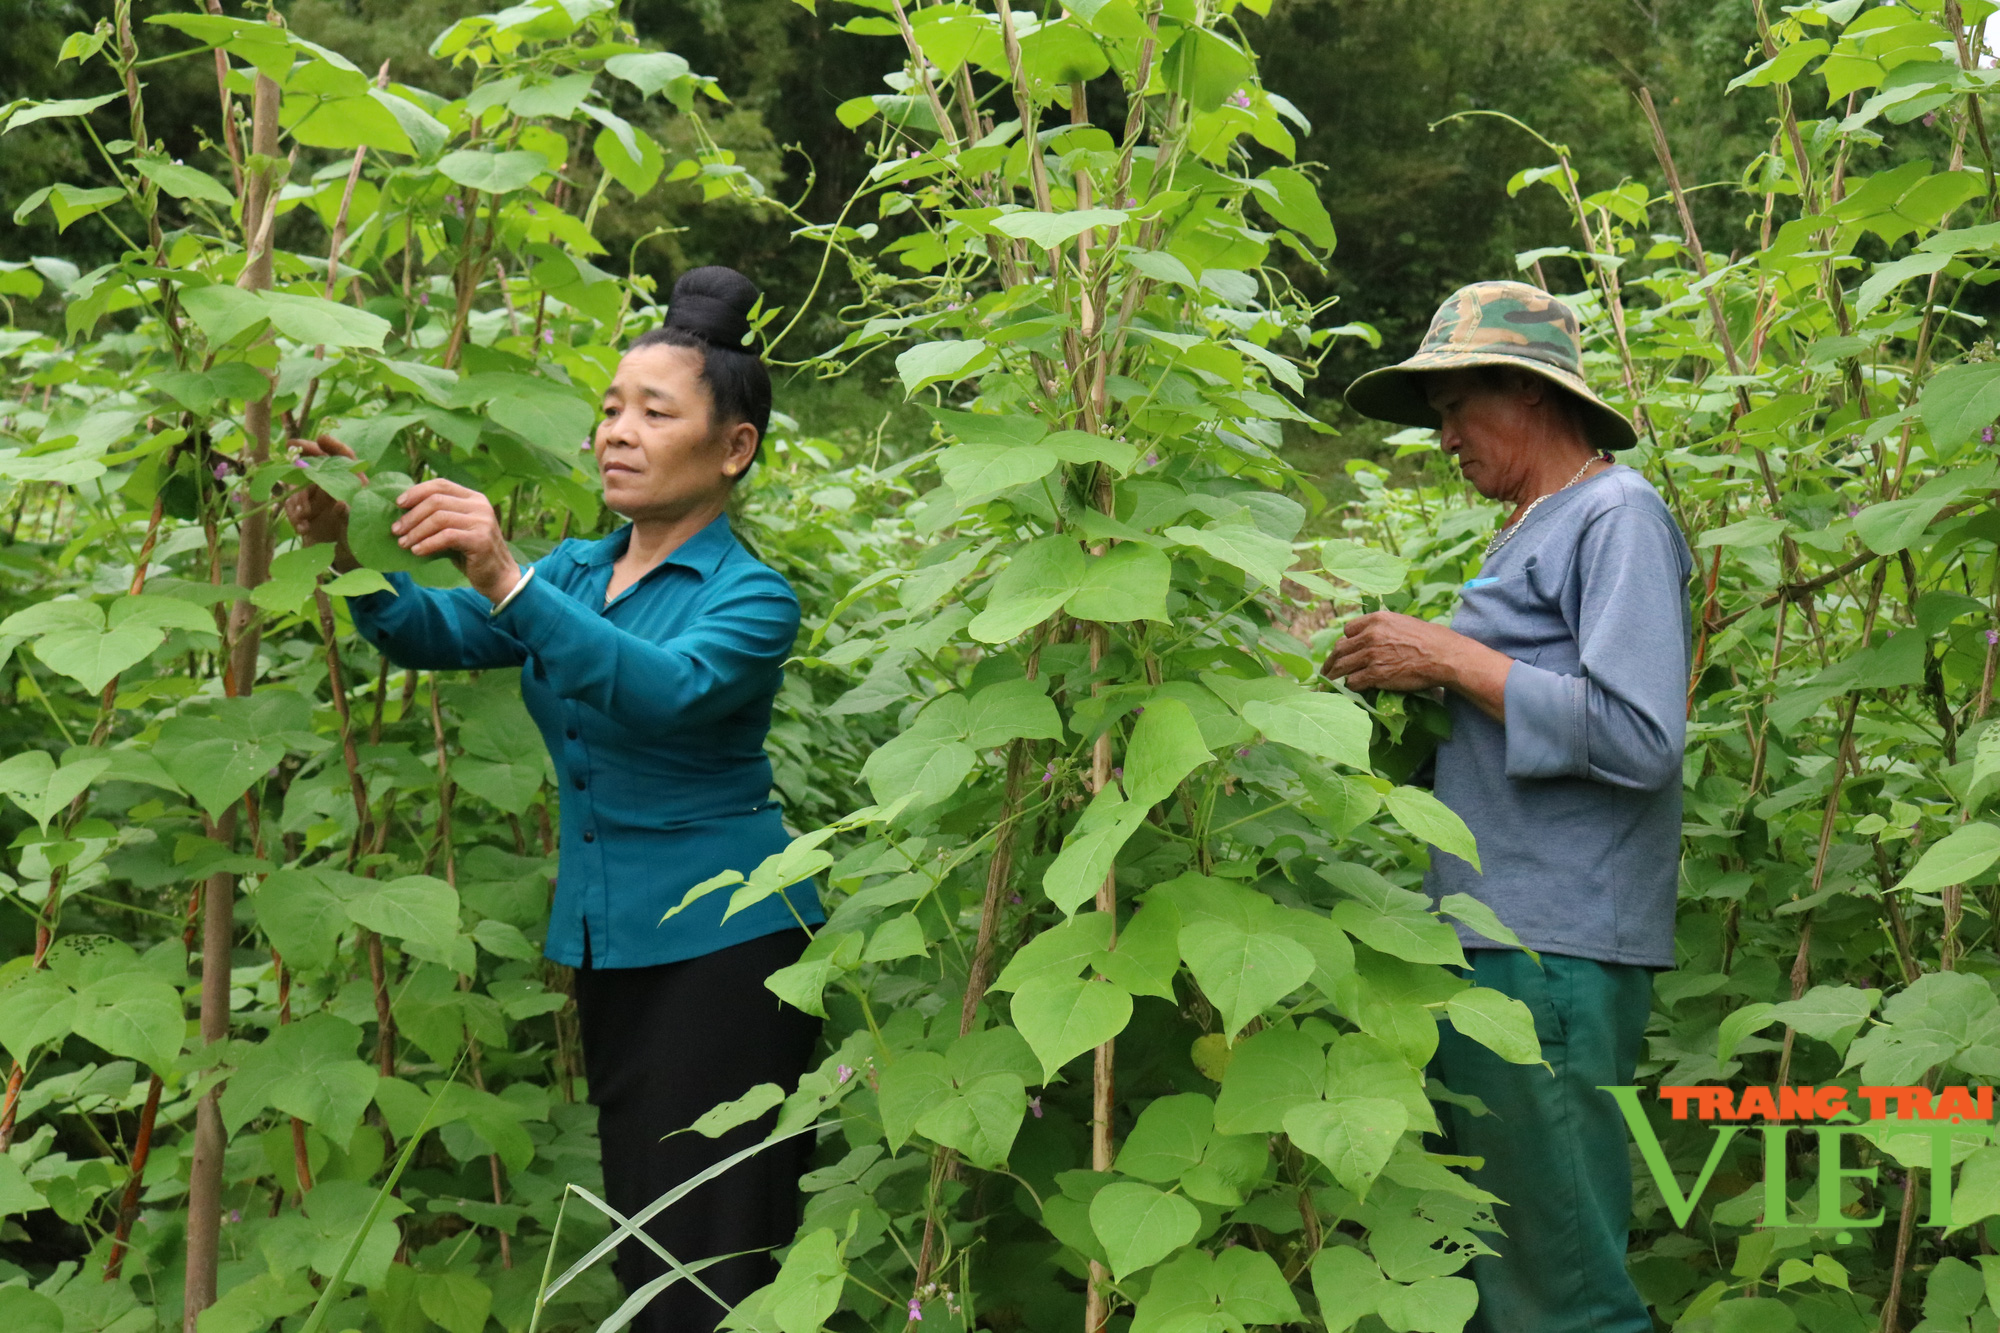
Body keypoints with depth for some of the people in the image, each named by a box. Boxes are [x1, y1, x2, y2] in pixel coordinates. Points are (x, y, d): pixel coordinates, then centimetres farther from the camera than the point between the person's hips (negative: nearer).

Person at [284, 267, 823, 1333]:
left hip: (721, 941, -7)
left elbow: (667, 690, -32)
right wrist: (350, 547, -23)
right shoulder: (578, 569, 9)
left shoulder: (750, 596, -11)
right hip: (605, 939, 7)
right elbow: (438, 635, -4)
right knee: (637, 1236, 17)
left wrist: (503, 577, -42)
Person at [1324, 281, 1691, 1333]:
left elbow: (1639, 735, -19)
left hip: (1551, 958, -10)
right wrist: (1418, 682, 8)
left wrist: (1452, 657, -14)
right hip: (1488, 945, 10)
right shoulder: (1533, 532, 21)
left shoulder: (1618, 516, -8)